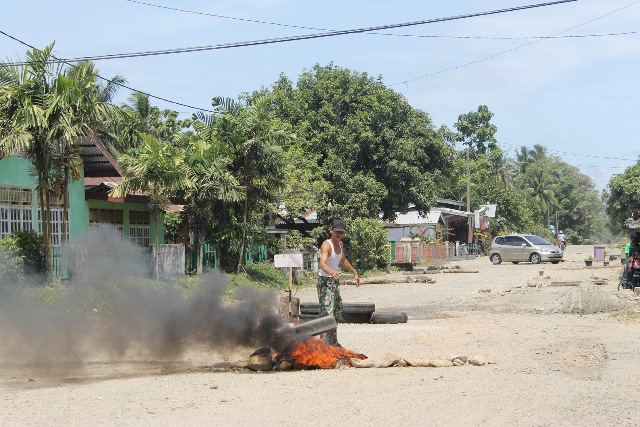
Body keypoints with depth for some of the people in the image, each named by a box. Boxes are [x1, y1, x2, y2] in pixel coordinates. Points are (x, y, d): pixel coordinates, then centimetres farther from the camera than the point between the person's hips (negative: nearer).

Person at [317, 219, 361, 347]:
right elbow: (322, 263, -38)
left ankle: (333, 342, 30)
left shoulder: (340, 244, 6)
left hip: (335, 281, 9)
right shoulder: (326, 245, -20)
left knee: (337, 311, 17)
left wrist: (354, 272, 32)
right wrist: (331, 272, -56)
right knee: (327, 313, -17)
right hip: (325, 281, -9)